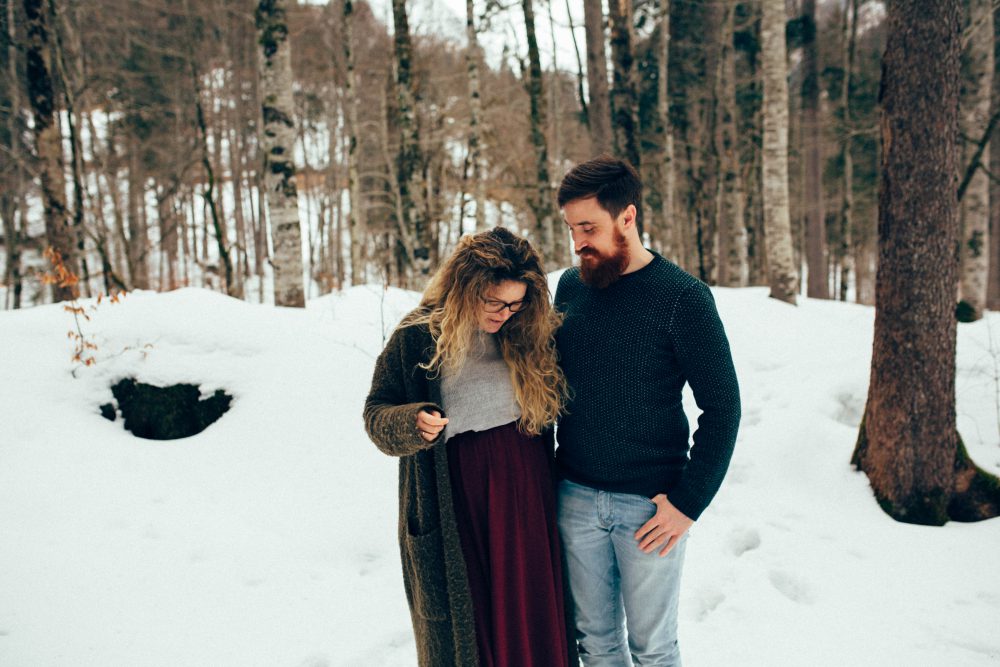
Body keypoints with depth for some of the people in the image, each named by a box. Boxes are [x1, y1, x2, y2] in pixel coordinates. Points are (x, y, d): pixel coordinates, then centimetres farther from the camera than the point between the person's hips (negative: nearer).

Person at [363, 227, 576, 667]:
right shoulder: (416, 337, -8)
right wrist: (412, 424, -22)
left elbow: (553, 409, 11)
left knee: (532, 613, 12)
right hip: (451, 505, -2)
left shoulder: (529, 334, 0)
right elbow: (376, 413, -3)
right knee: (458, 620, 12)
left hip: (526, 496, 3)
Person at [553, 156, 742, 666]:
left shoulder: (682, 297, -12)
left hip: (649, 504, -4)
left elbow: (722, 407, -10)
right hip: (575, 498, 4)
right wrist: (550, 466, 11)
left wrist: (689, 502, -12)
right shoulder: (569, 286, 3)